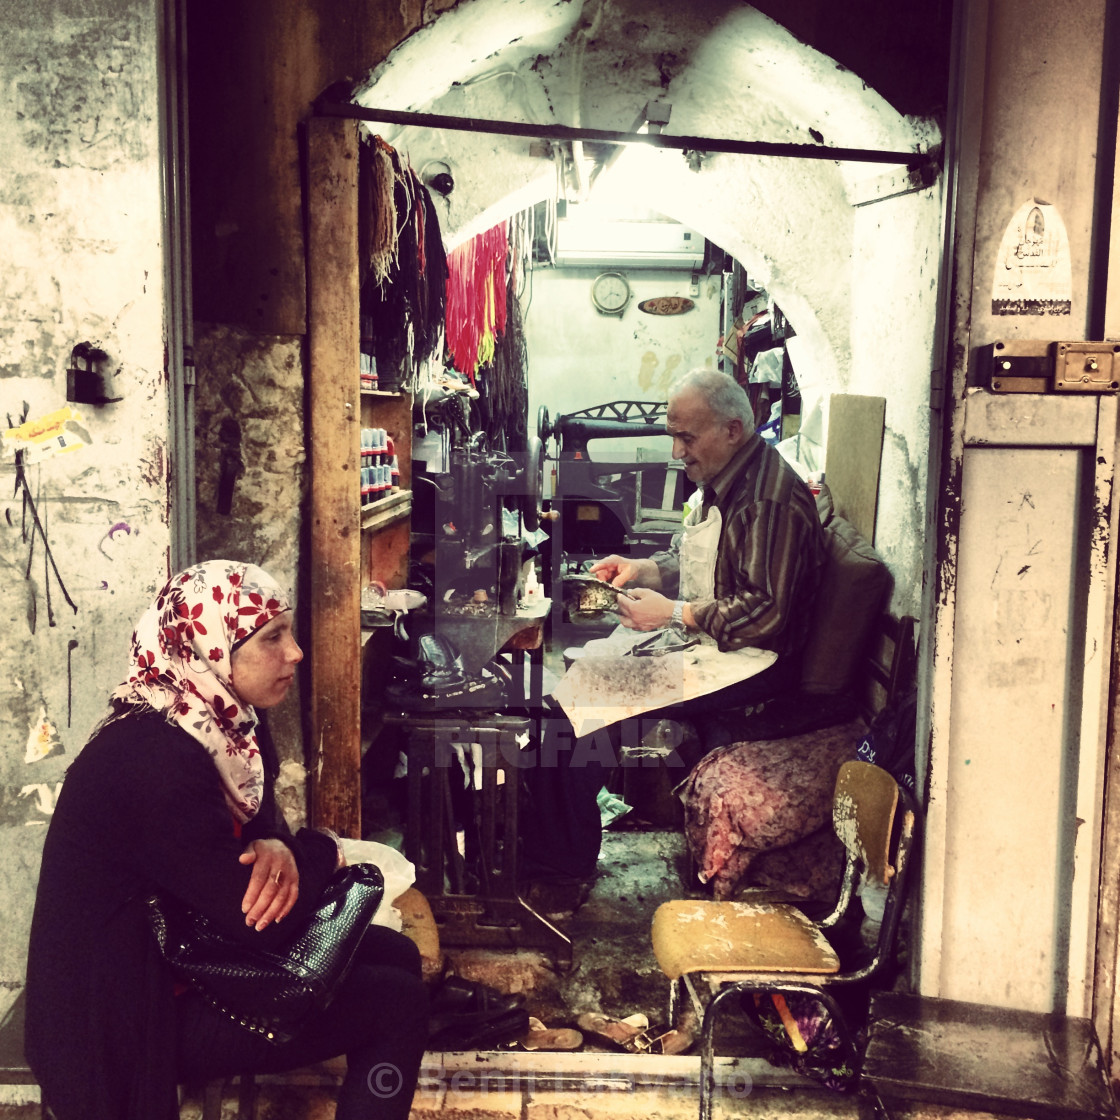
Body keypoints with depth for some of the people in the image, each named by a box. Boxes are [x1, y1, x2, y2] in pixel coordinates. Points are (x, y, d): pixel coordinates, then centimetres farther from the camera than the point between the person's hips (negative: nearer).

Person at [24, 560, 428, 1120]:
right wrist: (321, 852, -10)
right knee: (396, 1003, -10)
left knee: (396, 954, 10)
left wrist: (280, 852, -18)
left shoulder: (218, 725, -2)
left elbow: (261, 825, 6)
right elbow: (258, 921, -29)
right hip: (134, 1016, -9)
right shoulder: (152, 755, -30)